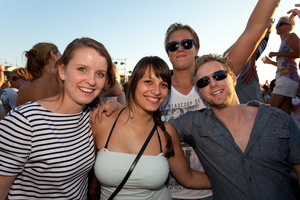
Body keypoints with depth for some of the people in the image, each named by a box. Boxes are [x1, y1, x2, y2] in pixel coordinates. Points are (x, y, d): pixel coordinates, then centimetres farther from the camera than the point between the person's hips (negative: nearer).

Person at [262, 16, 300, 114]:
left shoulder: (291, 36, 4)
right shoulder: (284, 42, 27)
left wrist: (276, 54, -10)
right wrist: (270, 62, 30)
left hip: (288, 77, -9)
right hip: (283, 78, 9)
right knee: (284, 112, 3)